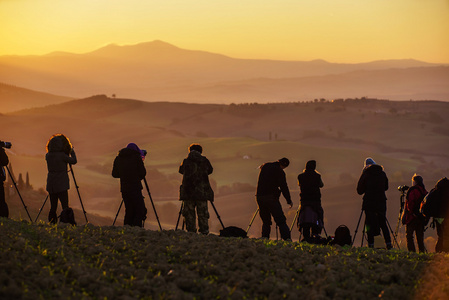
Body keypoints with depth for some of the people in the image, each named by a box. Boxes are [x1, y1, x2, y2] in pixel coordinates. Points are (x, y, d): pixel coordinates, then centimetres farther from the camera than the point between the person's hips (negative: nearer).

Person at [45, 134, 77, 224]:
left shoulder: (48, 156, 3)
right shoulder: (62, 156, -14)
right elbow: (74, 161, 0)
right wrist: (72, 151, 15)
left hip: (51, 184, 6)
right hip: (61, 184, -6)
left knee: (53, 207, 9)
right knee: (65, 206, -5)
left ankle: (51, 224, 6)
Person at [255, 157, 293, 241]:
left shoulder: (265, 166, 12)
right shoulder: (279, 171, -5)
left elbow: (261, 167, 37)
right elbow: (284, 187, -6)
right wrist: (289, 201, -1)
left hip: (259, 196, 6)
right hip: (271, 197, -6)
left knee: (266, 221, 13)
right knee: (281, 220, -8)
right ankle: (287, 238, -22)